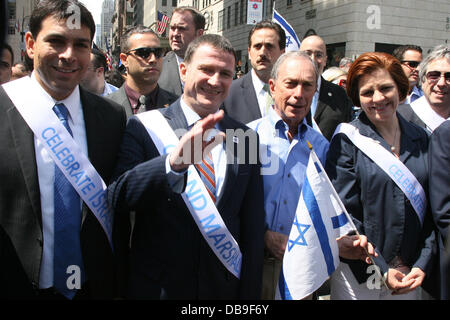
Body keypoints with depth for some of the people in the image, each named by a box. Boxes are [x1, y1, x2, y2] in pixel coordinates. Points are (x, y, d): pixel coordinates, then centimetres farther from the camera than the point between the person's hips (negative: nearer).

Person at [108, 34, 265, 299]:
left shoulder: (245, 138, -1)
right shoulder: (145, 126, -9)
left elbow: (253, 229, 2)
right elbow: (118, 198, -22)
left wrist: (250, 293, 2)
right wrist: (173, 162, -38)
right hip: (157, 286, -2)